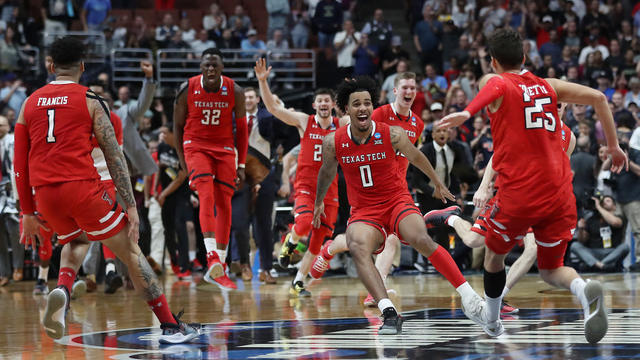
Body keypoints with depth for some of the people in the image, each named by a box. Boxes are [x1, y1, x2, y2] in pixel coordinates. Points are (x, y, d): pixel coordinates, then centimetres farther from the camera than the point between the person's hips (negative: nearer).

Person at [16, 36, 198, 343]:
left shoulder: (29, 103, 14)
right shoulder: (90, 101, 4)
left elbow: (20, 165, 13)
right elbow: (114, 156, -1)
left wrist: (28, 213, 20)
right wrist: (131, 206, 0)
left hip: (44, 192, 4)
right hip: (82, 185, -4)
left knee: (76, 240, 32)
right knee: (130, 252, 8)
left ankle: (62, 289, 0)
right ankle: (170, 326, 7)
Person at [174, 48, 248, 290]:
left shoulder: (235, 92, -6)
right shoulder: (187, 90, -9)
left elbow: (241, 128, 4)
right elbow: (178, 125, 2)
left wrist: (241, 165, 2)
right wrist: (183, 161, -2)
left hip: (225, 149, 2)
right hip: (196, 147, -2)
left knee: (224, 204, 1)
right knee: (207, 196, -23)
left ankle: (218, 269, 9)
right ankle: (212, 255, -35)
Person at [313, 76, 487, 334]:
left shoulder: (391, 135, -11)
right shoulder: (333, 142, -6)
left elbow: (416, 158, 9)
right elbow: (327, 172, 16)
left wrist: (438, 184, 23)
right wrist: (319, 202, 30)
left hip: (397, 201, -1)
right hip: (364, 211, 1)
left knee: (421, 240, -29)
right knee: (357, 248, -31)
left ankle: (469, 298, -20)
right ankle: (389, 313, -40)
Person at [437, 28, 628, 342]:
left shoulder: (496, 81, 3)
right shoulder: (549, 86, 14)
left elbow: (493, 85, -22)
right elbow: (598, 97, 6)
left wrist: (467, 113, -39)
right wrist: (613, 146, 14)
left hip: (517, 194, -3)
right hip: (559, 194, 3)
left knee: (494, 255, 25)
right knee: (551, 269, 15)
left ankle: (492, 323, 36)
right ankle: (585, 290, -18)